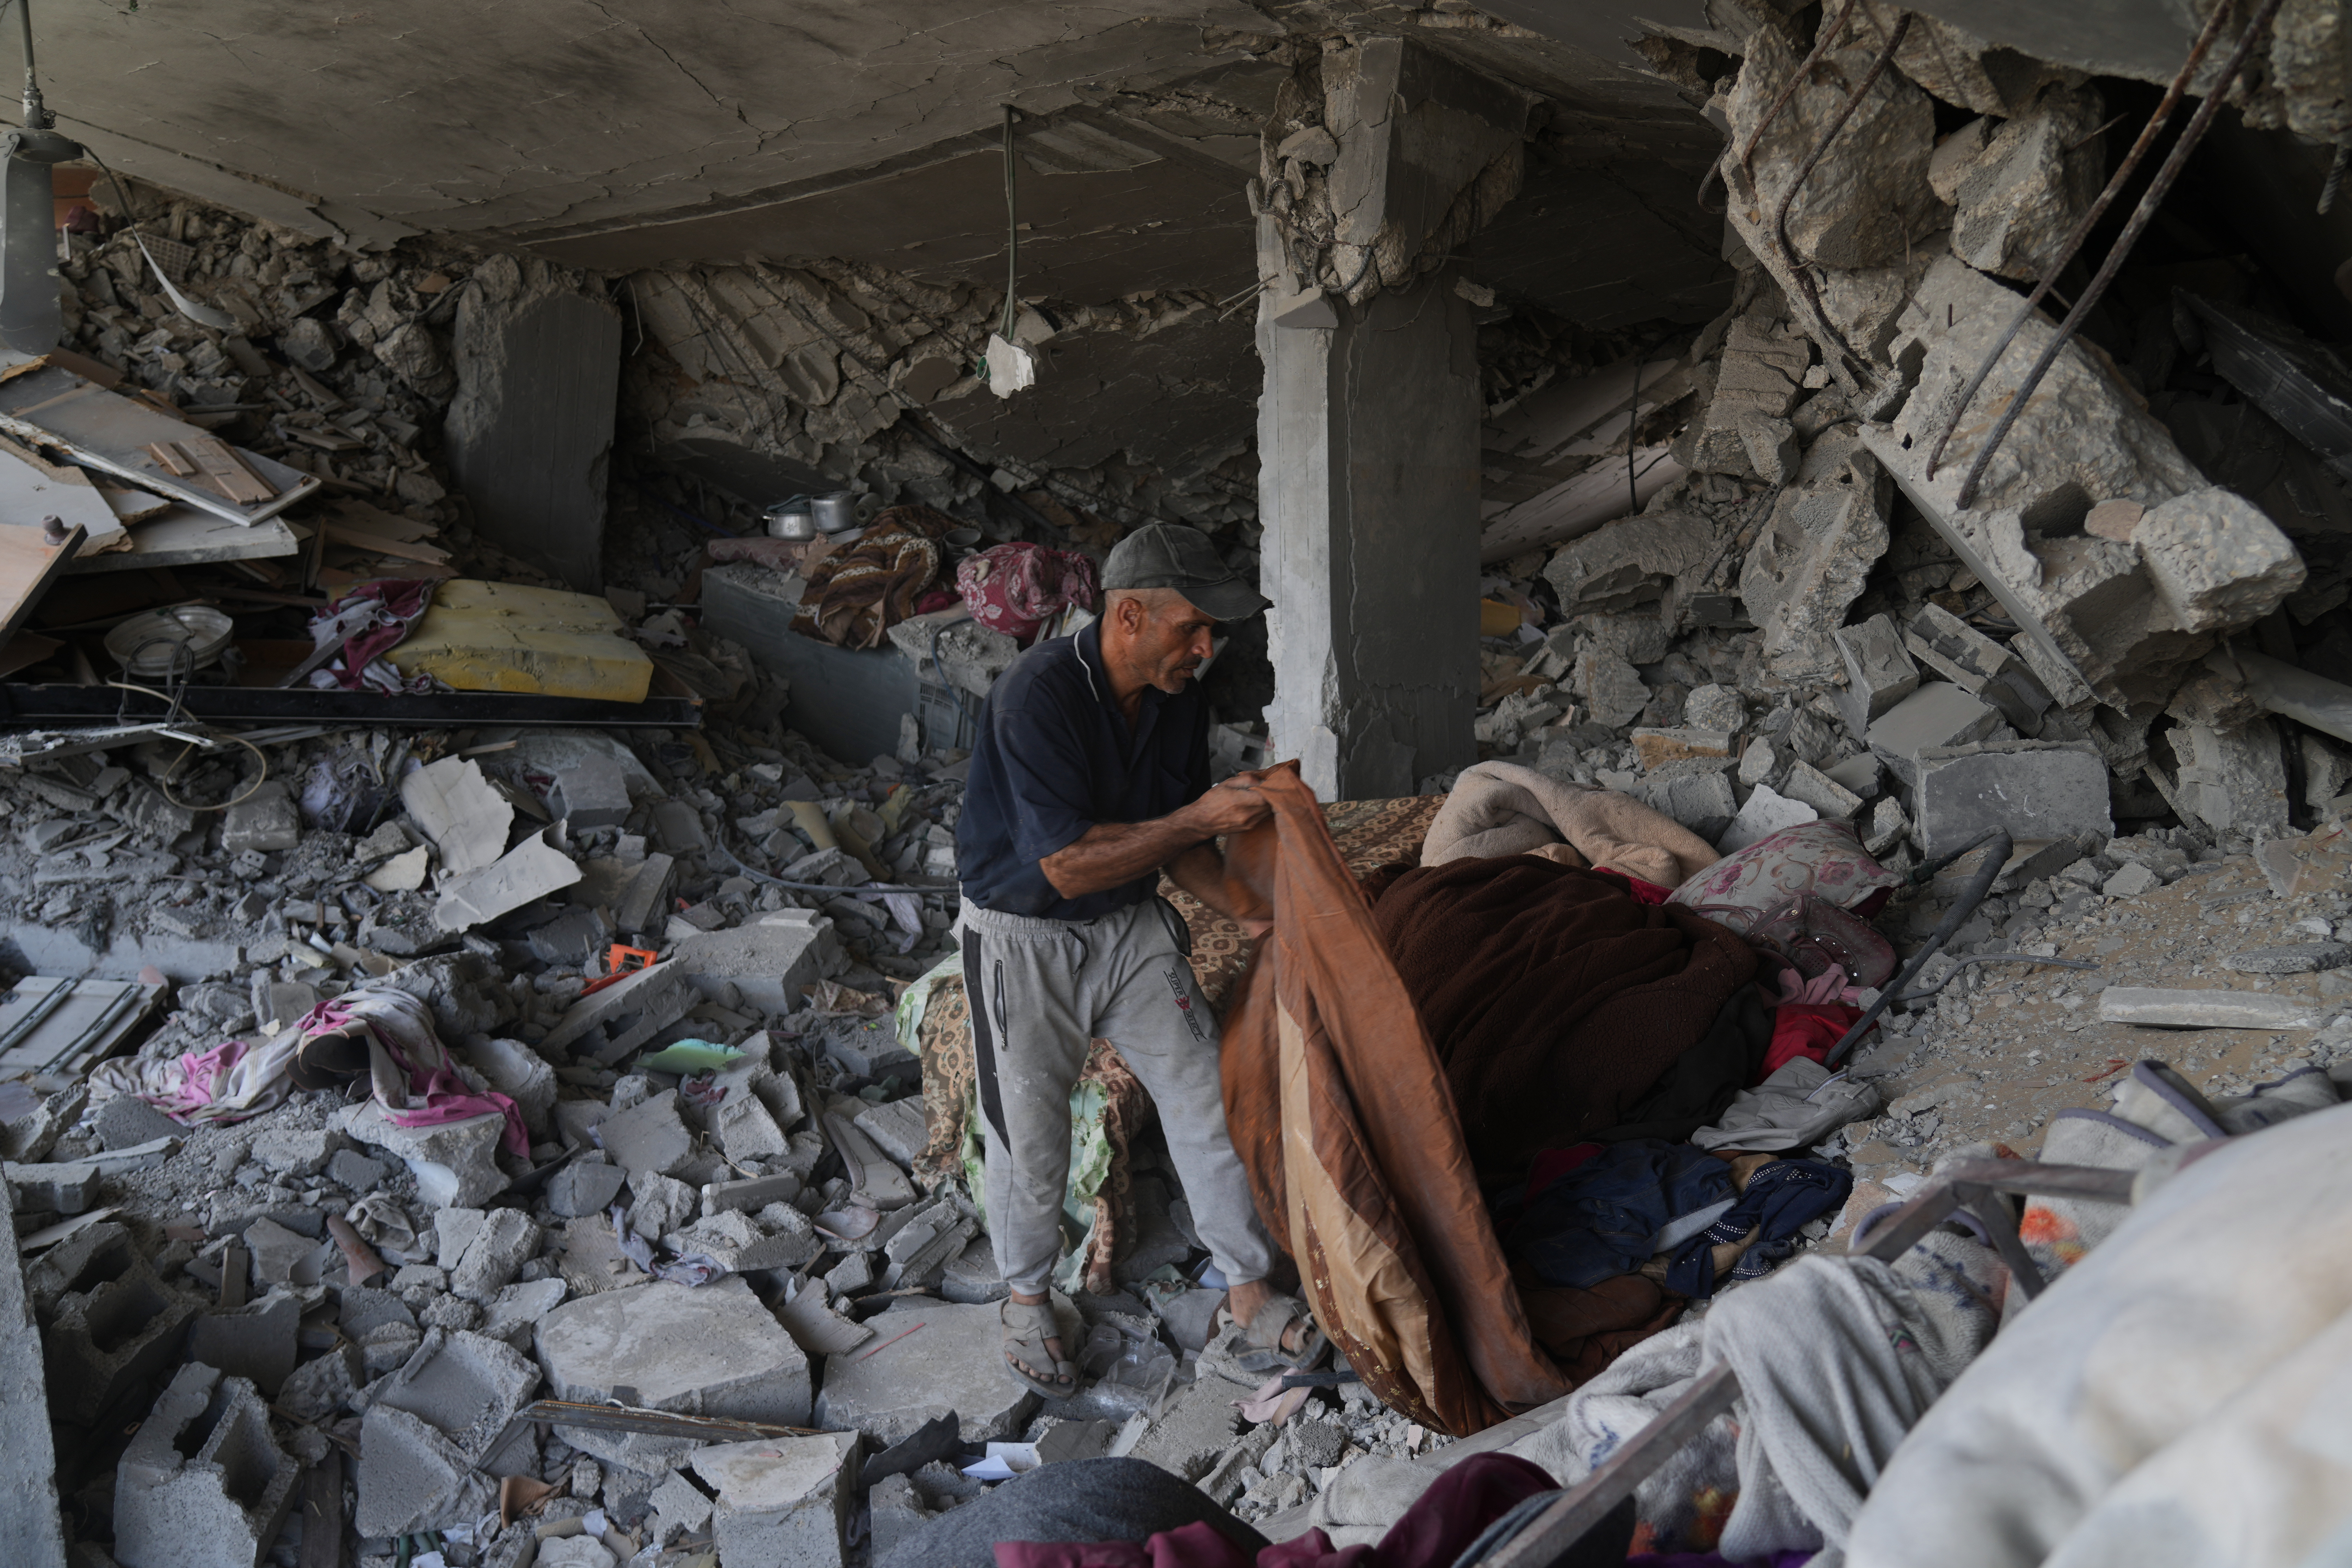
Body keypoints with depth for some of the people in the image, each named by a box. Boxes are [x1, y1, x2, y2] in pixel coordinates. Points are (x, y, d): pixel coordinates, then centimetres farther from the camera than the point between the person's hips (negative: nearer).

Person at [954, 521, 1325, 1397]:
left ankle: (1248, 1291, 18)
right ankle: (1027, 1298, 30)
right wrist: (1200, 816, -29)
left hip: (1131, 926, 6)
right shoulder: (1039, 694, -27)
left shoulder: (1178, 699, -5)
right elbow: (1066, 864, -29)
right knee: (1031, 1135, 5)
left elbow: (1180, 847, 6)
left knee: (1205, 1096, 3)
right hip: (1024, 938, -5)